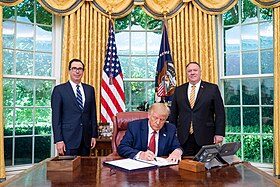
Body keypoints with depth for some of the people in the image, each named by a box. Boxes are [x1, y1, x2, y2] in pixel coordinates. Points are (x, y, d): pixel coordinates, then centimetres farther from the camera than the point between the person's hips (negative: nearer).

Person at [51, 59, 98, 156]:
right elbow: (56, 117, -4)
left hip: (86, 139, 4)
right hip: (68, 139, -3)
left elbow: (93, 114, 11)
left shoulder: (90, 89, 10)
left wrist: (94, 135, 7)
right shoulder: (59, 90, -1)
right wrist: (58, 140, -10)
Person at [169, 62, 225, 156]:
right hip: (184, 138, 2)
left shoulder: (212, 89, 4)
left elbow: (220, 113, 1)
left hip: (205, 138, -1)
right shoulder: (178, 90, 10)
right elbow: (173, 114, 12)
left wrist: (219, 133, -5)